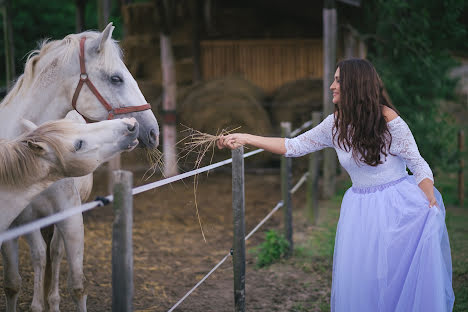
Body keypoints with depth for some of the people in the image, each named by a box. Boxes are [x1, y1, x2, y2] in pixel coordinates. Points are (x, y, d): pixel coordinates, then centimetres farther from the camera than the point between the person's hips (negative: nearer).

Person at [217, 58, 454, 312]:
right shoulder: (335, 124, 3)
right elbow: (294, 146, 9)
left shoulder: (388, 120, -12)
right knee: (359, 285, 1)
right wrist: (245, 138, 5)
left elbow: (418, 166, -8)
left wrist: (433, 208, -21)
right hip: (361, 209, 4)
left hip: (399, 205, -4)